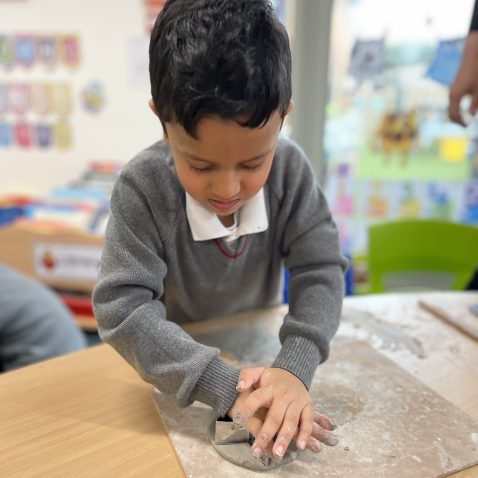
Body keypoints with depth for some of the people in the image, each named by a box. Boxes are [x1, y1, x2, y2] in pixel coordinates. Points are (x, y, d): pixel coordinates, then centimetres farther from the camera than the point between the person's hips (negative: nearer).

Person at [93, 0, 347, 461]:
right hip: (173, 366, -1)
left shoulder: (290, 169, -19)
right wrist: (225, 386, -36)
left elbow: (320, 270, -18)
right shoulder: (142, 187, -26)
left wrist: (295, 367, -34)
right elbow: (121, 307, -28)